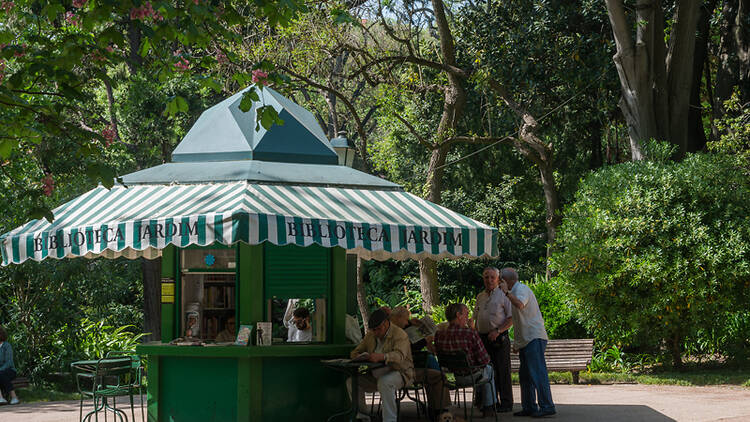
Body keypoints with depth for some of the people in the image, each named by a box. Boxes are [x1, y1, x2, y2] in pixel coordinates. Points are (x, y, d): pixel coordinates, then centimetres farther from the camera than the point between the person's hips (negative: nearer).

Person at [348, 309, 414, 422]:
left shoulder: (400, 335, -14)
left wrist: (381, 357, -51)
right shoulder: (370, 335, 7)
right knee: (352, 381, -14)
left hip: (399, 372, -7)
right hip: (376, 375, 7)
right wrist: (360, 357, -14)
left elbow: (399, 355, -32)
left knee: (384, 382, -39)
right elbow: (355, 352, 13)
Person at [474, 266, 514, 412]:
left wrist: (497, 331, -17)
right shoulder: (480, 297, 16)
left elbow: (511, 318, -7)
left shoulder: (503, 295, -3)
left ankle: (506, 403, 0)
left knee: (502, 371, -5)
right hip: (483, 339, 6)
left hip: (499, 338, -6)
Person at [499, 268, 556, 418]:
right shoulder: (516, 291, 23)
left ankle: (547, 407, -17)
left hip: (534, 338, -11)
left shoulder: (521, 289, -8)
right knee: (525, 375, 10)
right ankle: (529, 407, 14)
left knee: (537, 372, -14)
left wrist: (506, 292, -25)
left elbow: (520, 304, -31)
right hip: (526, 340, 11)